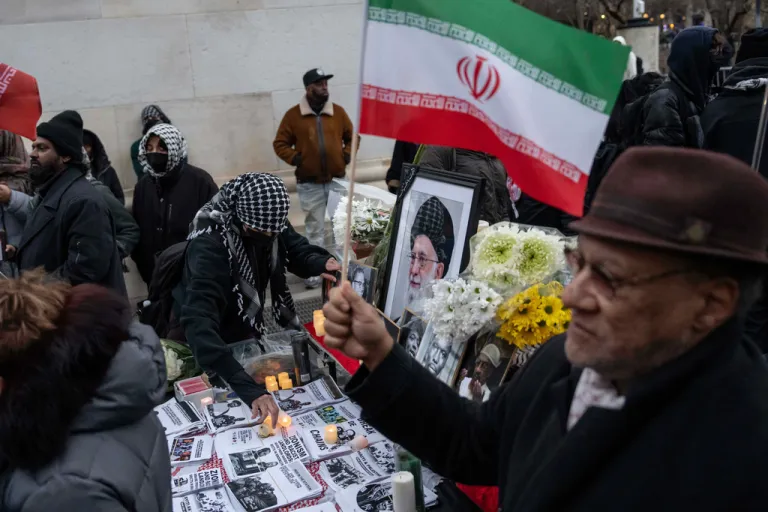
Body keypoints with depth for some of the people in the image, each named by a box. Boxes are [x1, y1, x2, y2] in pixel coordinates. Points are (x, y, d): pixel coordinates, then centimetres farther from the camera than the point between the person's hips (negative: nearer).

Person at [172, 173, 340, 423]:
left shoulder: (267, 223, -17)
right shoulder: (209, 245, -36)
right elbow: (198, 322, -47)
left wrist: (322, 263, -28)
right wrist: (247, 387, -58)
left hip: (248, 336, 6)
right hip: (213, 347, -6)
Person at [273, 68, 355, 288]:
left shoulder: (338, 111, 1)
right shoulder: (293, 115, -5)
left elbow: (352, 137, 12)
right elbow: (280, 144, 1)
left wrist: (347, 154, -4)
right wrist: (294, 159, -14)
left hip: (338, 181, 2)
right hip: (310, 184, -2)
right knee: (315, 228, 7)